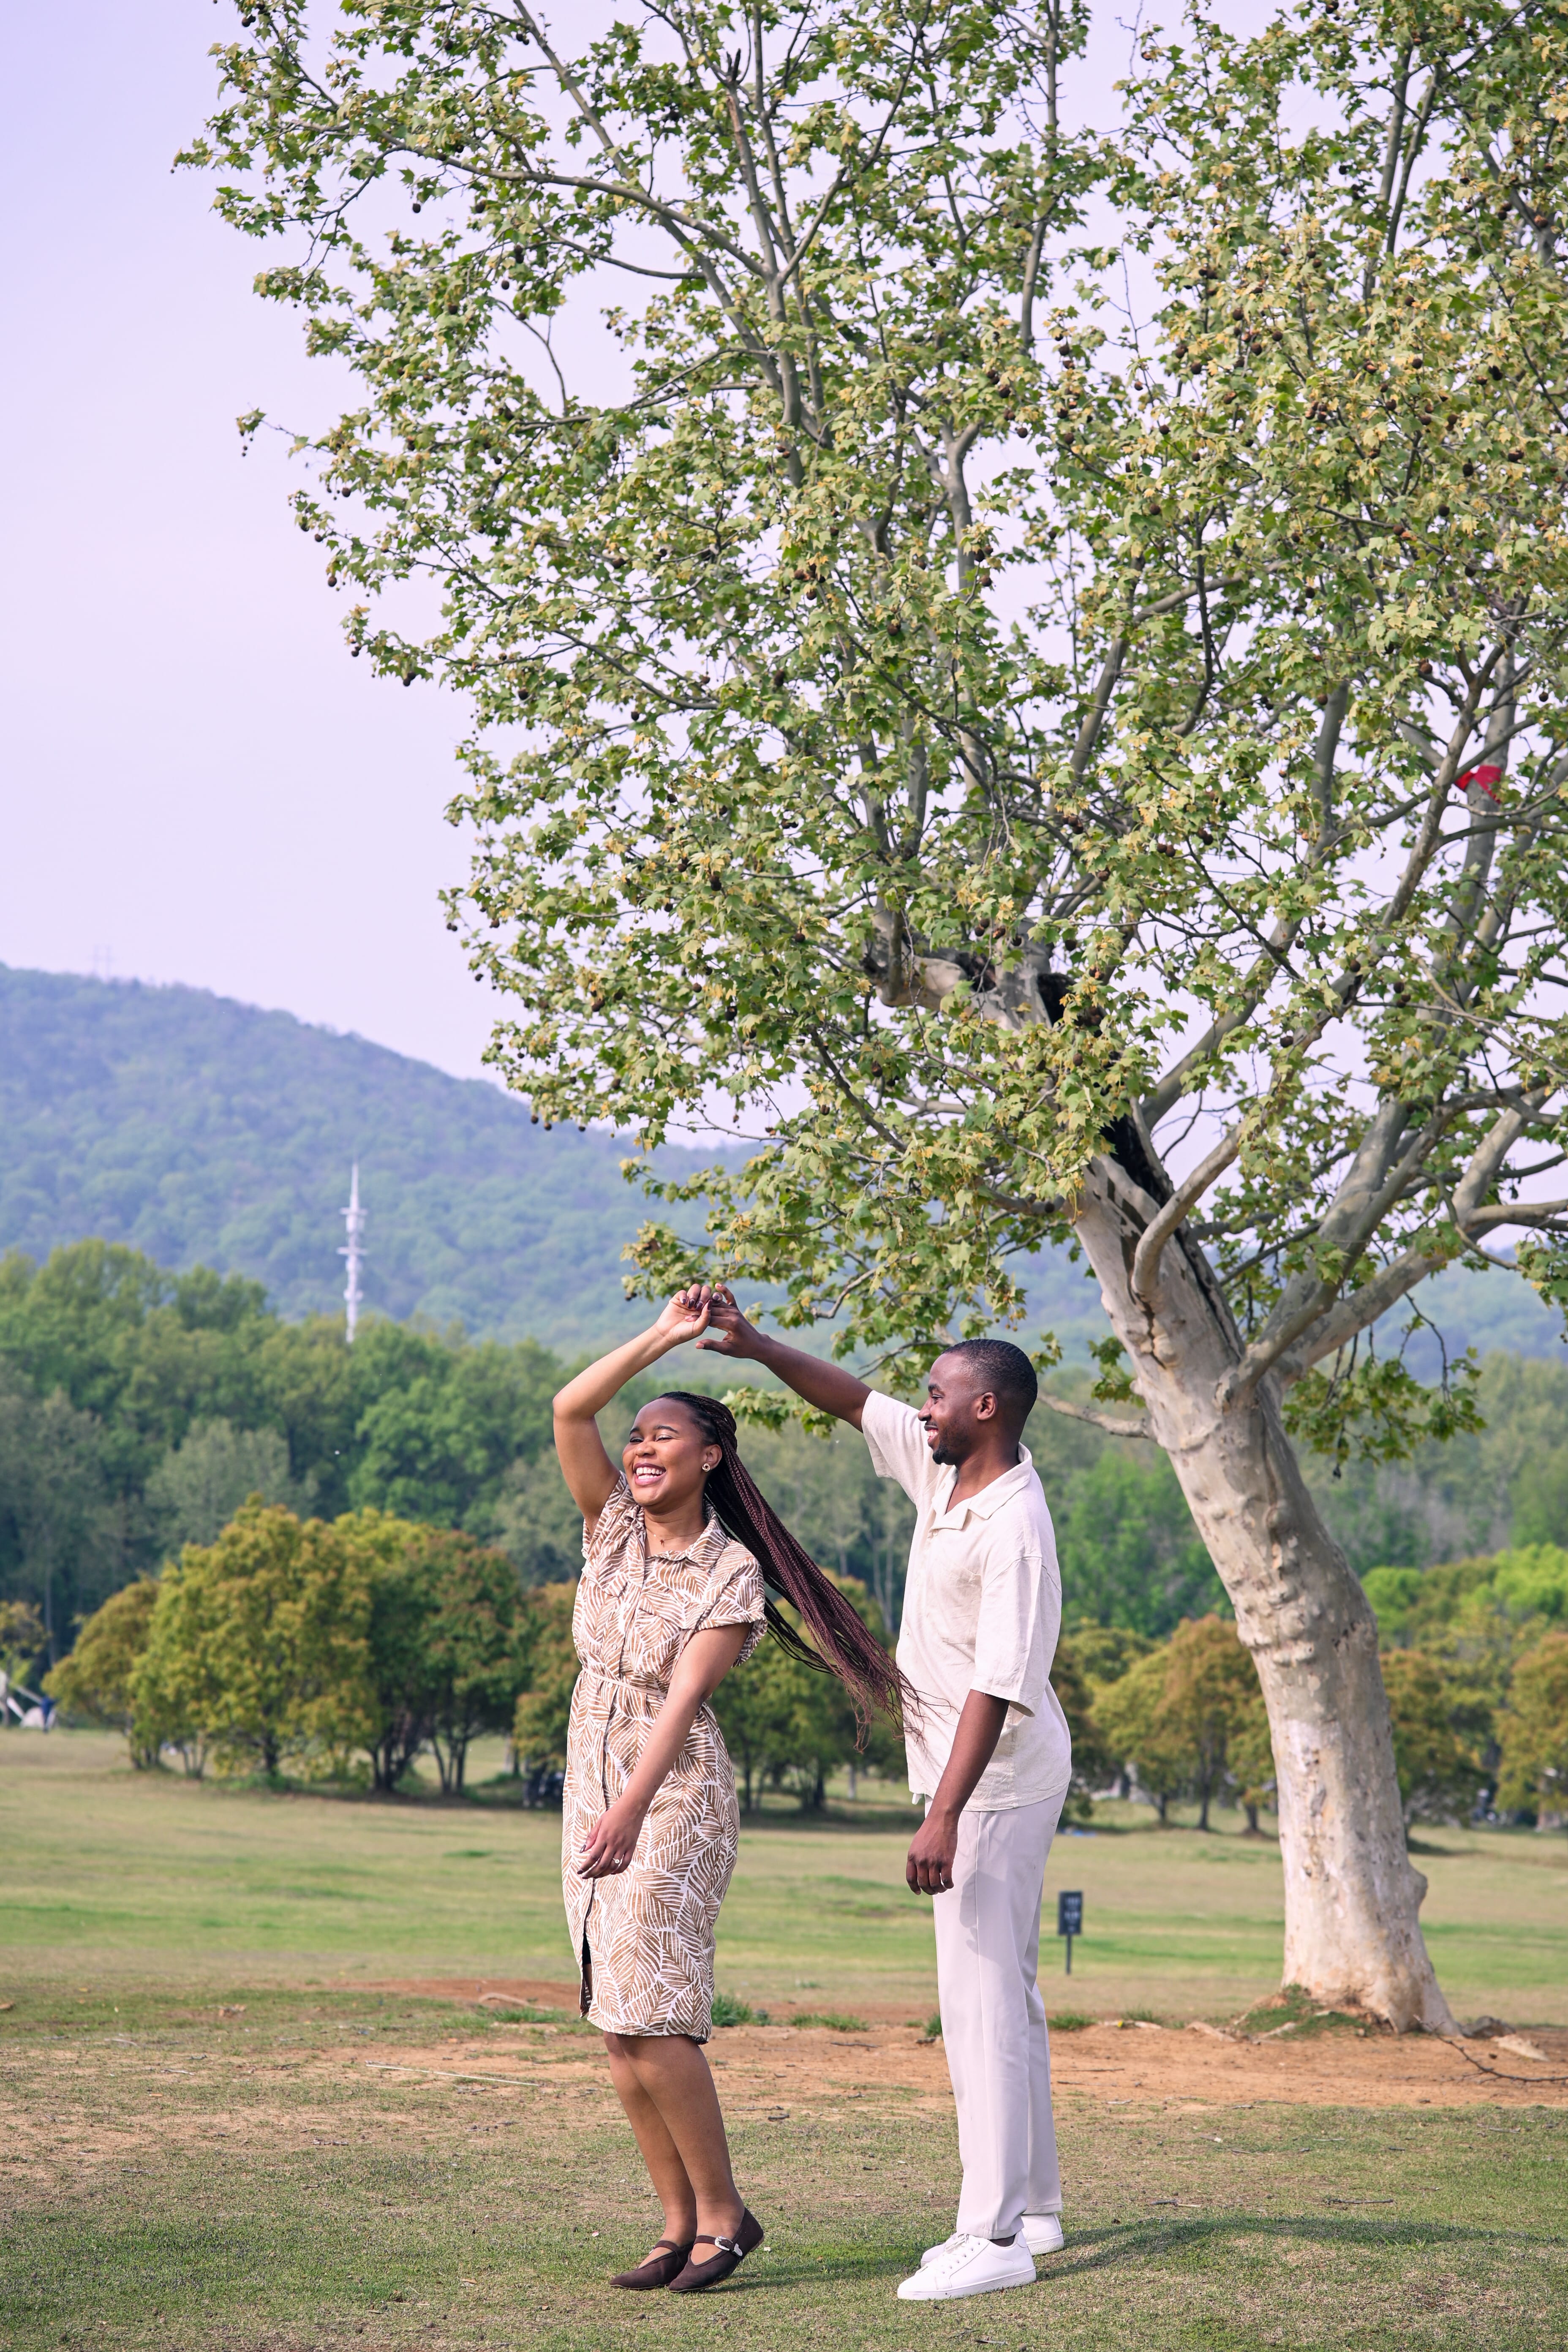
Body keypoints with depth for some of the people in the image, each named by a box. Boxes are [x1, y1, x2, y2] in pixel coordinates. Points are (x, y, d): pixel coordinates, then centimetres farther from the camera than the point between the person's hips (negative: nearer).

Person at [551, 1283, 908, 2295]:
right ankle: (680, 2225, 10)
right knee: (619, 2024, 4)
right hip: (593, 1788, 6)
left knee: (650, 2018, -12)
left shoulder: (731, 1574, -10)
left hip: (676, 1800, -6)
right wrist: (665, 1335, -7)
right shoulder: (614, 1527, 4)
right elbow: (569, 1409, -6)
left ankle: (724, 2212, 1)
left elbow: (684, 1698, -20)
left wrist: (632, 1811, -30)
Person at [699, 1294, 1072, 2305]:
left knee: (982, 1996, -12)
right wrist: (756, 1346, 3)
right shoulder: (946, 1465, 3)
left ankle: (996, 2238, -12)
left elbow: (997, 1686, -29)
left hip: (999, 1777, -10)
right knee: (1004, 1989, 15)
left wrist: (944, 1816, -32)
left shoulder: (1014, 1529, -25)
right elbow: (857, 1401, 16)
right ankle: (1034, 2206, 23)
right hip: (974, 1775, 10)